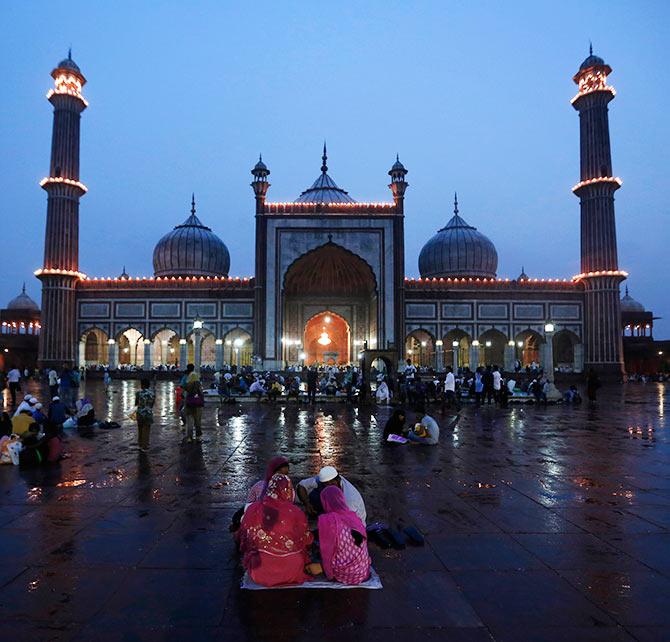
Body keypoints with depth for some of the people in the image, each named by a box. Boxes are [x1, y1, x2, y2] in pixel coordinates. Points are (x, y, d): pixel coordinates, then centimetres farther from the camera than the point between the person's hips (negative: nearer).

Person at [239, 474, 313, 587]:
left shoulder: (253, 509, -9)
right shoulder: (296, 513, -14)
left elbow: (242, 538, 5)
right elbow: (306, 541, 0)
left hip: (259, 573, 2)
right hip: (290, 574, -2)